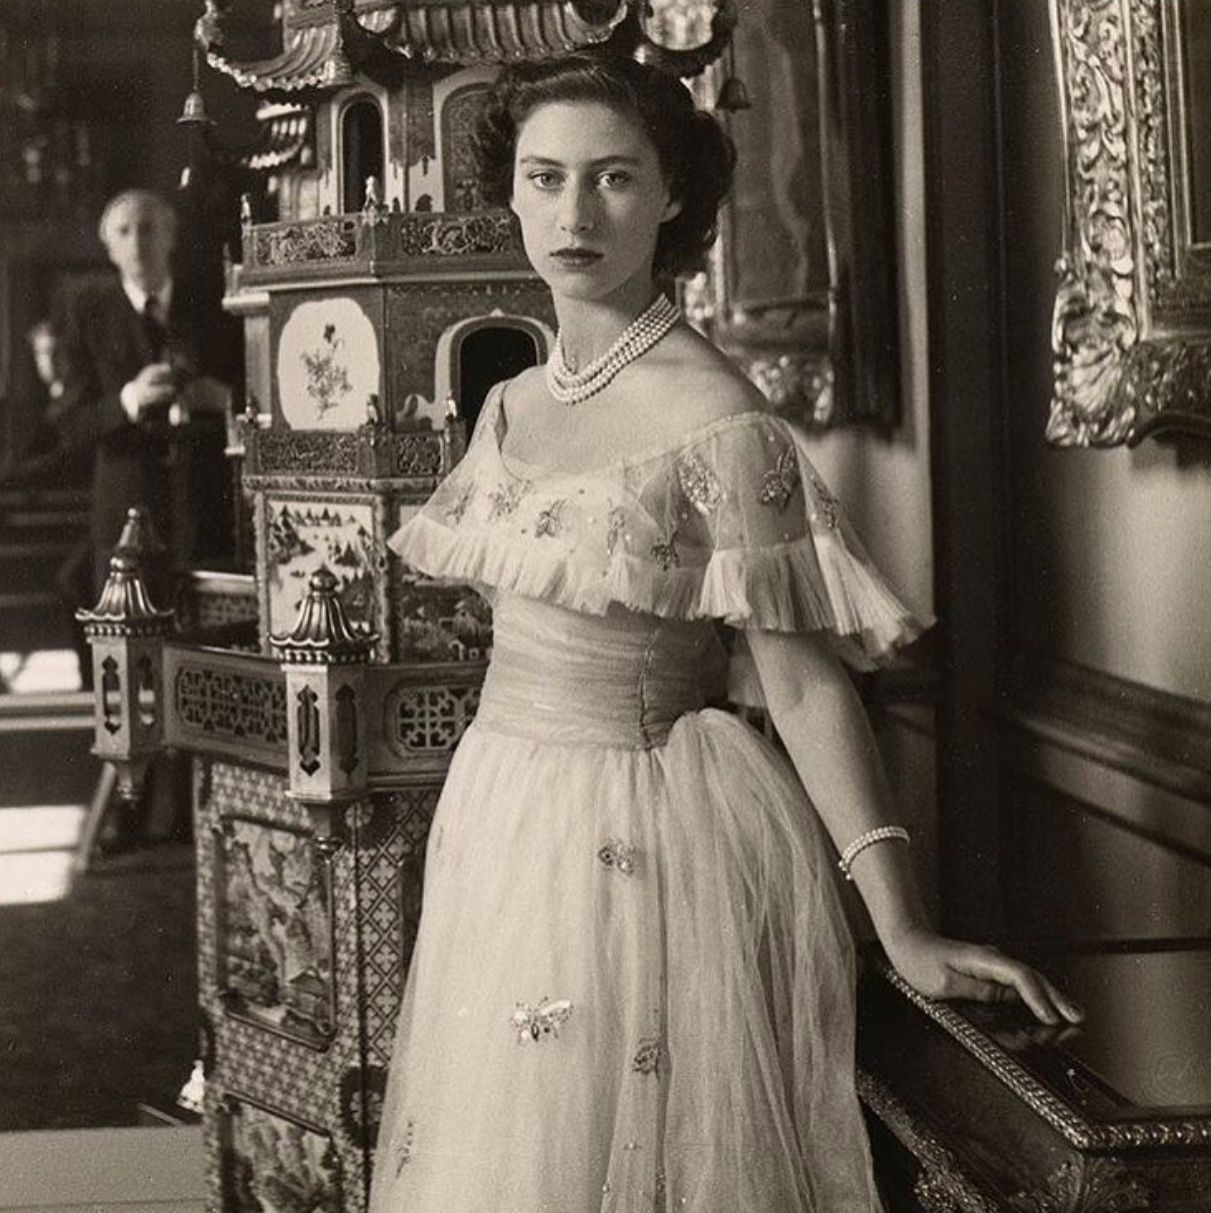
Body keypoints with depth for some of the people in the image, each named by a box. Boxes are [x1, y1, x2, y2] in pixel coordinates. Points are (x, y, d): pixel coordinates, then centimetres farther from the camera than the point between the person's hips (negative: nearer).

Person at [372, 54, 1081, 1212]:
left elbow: (804, 684, -16)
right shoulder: (510, 404, 5)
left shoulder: (714, 422, -16)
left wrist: (904, 931, -21)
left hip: (637, 840, -7)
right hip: (496, 819, 7)